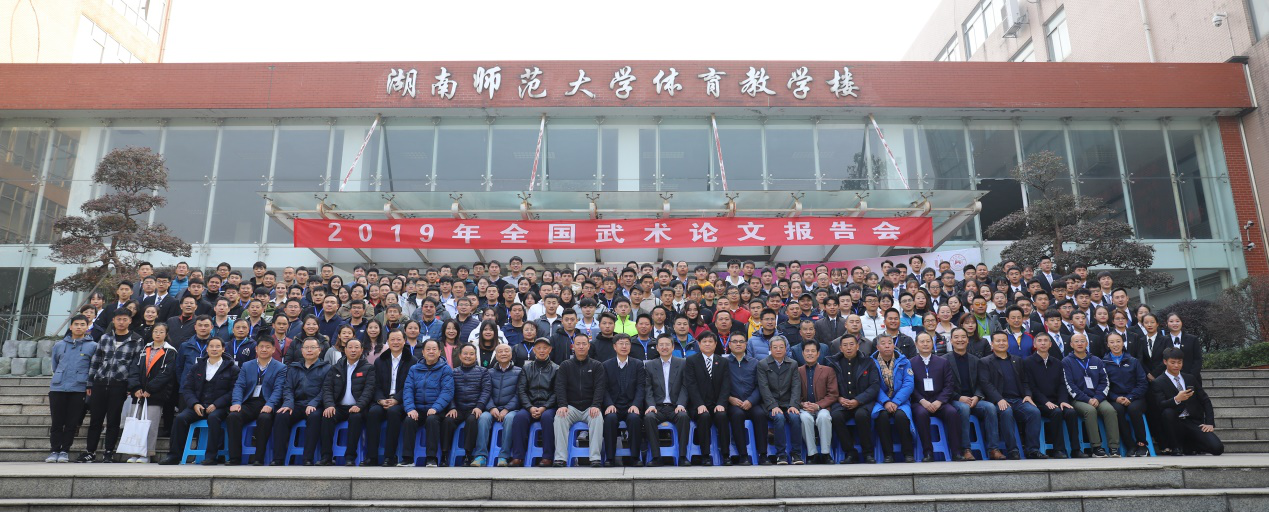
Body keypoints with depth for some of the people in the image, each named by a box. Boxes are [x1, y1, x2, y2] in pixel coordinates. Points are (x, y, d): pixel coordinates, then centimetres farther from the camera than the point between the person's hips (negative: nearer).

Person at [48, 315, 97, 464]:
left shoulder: (92, 346, 4)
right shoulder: (60, 345, 12)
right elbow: (54, 365, 24)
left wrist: (89, 385, 3)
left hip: (78, 389, -2)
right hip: (57, 388, 2)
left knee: (72, 423, 1)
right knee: (56, 422, 4)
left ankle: (65, 450, 10)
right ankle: (55, 450, 12)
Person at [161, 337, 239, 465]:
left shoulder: (232, 368, 5)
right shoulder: (196, 367, 18)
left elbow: (233, 391, -4)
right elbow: (186, 388, 11)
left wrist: (216, 405, -16)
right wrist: (195, 404, -8)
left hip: (219, 407, -4)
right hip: (198, 405, 4)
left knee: (213, 417, -35)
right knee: (180, 418, -22)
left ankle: (211, 456, -31)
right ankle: (174, 455, -13)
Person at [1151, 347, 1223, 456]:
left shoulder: (1191, 379, 14)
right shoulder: (1158, 383, -2)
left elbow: (1205, 401, 12)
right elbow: (1160, 406, -15)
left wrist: (1209, 423, -2)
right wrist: (1176, 399, -34)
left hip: (1194, 422, 3)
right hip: (1175, 424, -3)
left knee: (1217, 448, -19)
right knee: (1167, 412, -37)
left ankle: (1187, 445, 13)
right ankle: (1175, 447, -13)